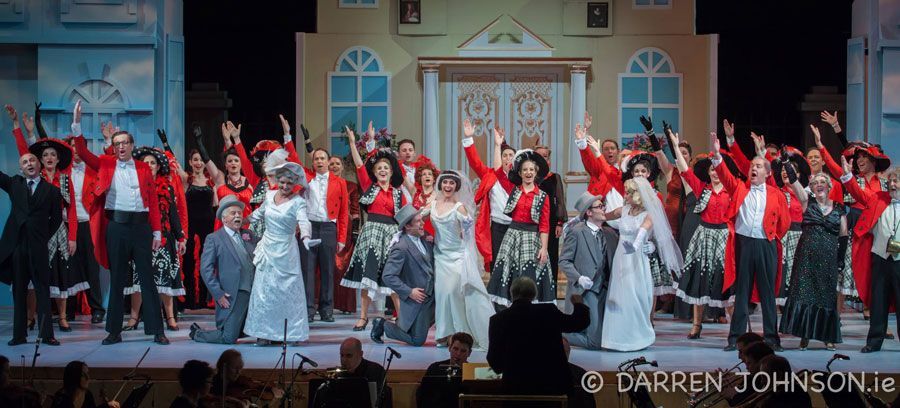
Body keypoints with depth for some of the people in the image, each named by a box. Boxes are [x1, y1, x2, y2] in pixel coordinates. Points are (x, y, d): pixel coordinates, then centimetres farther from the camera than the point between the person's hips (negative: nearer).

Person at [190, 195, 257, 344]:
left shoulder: (248, 235, 17)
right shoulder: (214, 239, 0)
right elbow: (206, 269, -6)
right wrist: (218, 295, -12)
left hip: (253, 293, 6)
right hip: (232, 296, -6)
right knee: (229, 338, -8)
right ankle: (197, 333, 17)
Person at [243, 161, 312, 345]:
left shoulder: (298, 202, -9)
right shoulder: (270, 196, 6)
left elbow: (303, 221, -25)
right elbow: (258, 213, 23)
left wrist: (305, 237, -44)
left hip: (286, 252, -5)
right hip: (267, 249, 5)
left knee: (288, 291, -2)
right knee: (264, 291, 3)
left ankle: (291, 333, 5)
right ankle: (264, 333, 8)